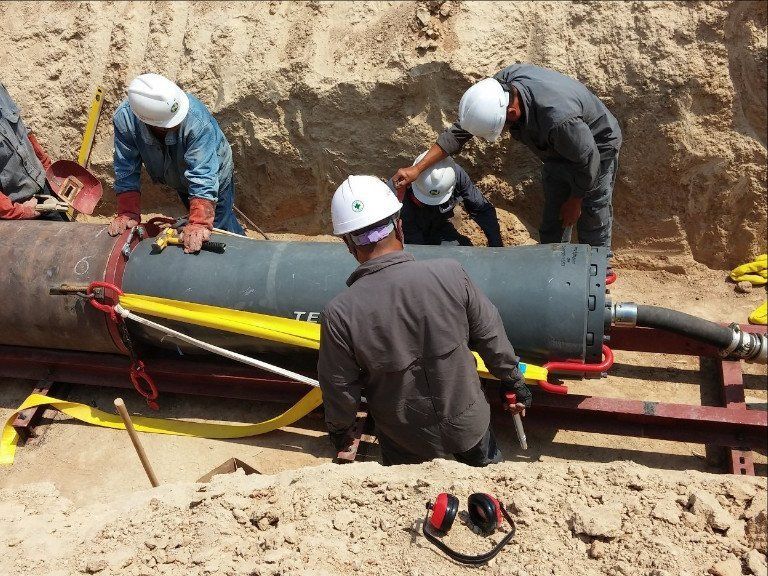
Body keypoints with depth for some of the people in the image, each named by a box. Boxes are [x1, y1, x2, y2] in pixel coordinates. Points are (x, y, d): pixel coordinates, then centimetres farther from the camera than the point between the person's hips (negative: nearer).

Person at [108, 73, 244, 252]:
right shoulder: (124, 118, -34)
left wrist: (199, 224, -56)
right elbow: (126, 171, -25)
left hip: (214, 174, -4)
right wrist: (128, 214, -32)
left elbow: (203, 176, -47)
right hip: (180, 180, 4)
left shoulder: (196, 118, -44)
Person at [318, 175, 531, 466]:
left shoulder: (339, 314, -27)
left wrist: (338, 428, 9)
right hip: (469, 426, 1)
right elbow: (491, 336, -10)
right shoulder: (450, 275, -25)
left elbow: (340, 387, -13)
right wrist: (513, 380, 9)